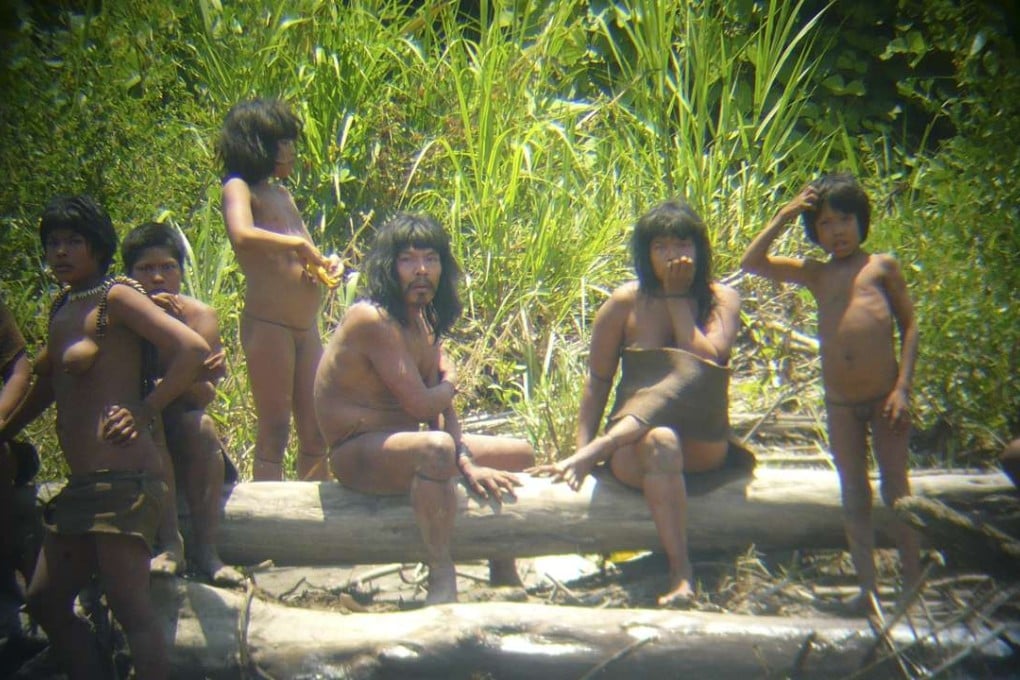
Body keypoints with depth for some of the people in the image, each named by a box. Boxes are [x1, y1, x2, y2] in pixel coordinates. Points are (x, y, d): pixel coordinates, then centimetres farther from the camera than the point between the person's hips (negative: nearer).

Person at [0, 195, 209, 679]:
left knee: (130, 609, -11)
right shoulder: (61, 308, 17)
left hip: (122, 476, -9)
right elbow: (47, 382, 31)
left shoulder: (116, 298, -7)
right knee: (45, 602, 11)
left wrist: (143, 412, -15)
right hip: (82, 484, 9)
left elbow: (193, 349, -17)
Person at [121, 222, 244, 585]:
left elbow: (205, 395, -19)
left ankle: (205, 548, -26)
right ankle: (170, 543, -30)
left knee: (201, 426, -31)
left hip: (183, 430, 2)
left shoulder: (199, 315, -8)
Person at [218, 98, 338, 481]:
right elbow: (242, 235, -26)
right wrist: (298, 244, -17)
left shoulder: (283, 195, 19)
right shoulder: (240, 188, -5)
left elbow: (306, 258, 23)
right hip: (267, 324, -8)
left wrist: (323, 265, 1)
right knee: (274, 432, -5)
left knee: (315, 435, 9)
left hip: (306, 328, 8)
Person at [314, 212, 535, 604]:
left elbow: (443, 405, 2)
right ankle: (442, 580, -31)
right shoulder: (374, 320, -20)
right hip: (357, 453, -10)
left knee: (521, 455, 14)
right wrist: (450, 385, -2)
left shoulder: (424, 321, 9)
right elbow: (422, 404, -24)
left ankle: (504, 576, 27)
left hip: (403, 442, 10)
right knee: (437, 448, -41)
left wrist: (466, 464, -13)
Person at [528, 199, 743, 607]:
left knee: (689, 371, -31)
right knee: (659, 443, -38)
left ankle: (600, 447, -37)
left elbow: (710, 361, -12)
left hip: (703, 446, 0)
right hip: (633, 446, 0)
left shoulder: (721, 300, 5)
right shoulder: (626, 303, 4)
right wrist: (584, 447, -7)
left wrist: (677, 299, -6)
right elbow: (598, 380, 4)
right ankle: (680, 574, -43)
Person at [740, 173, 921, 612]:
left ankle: (913, 584, 9)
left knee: (895, 488, 2)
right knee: (854, 493, 7)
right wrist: (783, 217, 3)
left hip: (883, 396, -3)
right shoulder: (815, 274, 10)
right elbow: (752, 263, 6)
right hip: (840, 402, 3)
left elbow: (909, 325, 1)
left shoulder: (882, 266, 3)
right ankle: (867, 586, 12)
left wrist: (902, 387, -7)